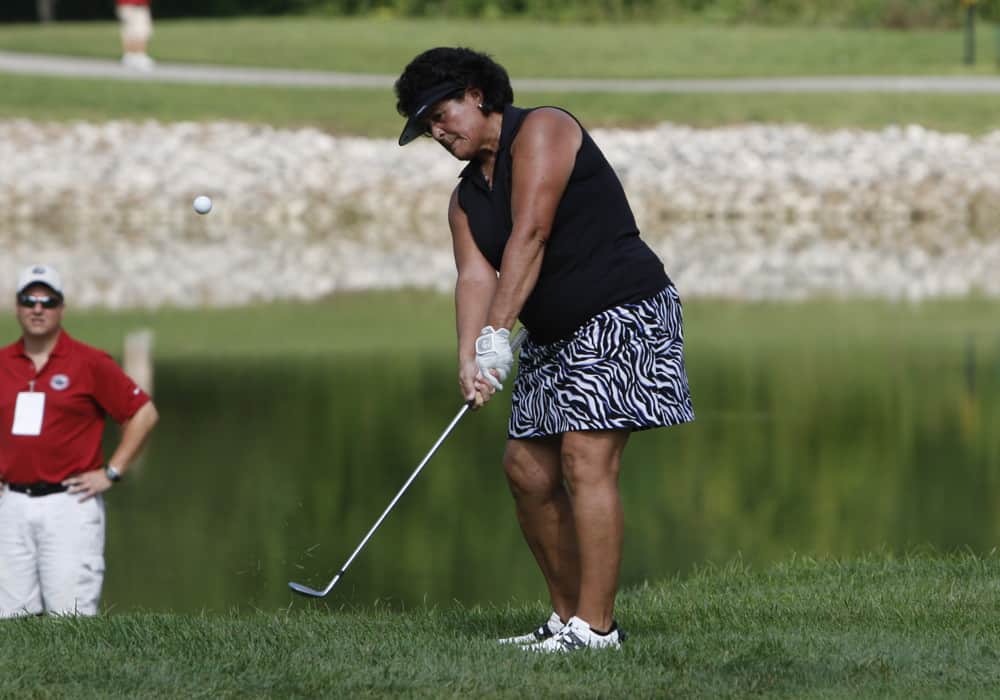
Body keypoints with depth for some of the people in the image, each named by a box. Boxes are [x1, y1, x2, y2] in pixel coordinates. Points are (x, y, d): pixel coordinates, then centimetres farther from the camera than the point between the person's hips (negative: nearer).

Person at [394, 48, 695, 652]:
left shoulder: (540, 131, -10)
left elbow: (530, 236, -20)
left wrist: (498, 333, -26)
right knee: (528, 469, 7)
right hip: (556, 337, 10)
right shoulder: (467, 198, 15)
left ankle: (595, 627, -18)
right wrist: (469, 359, -19)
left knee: (586, 462, -17)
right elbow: (475, 276, -1)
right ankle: (569, 616, 15)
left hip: (622, 311, -10)